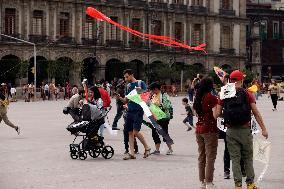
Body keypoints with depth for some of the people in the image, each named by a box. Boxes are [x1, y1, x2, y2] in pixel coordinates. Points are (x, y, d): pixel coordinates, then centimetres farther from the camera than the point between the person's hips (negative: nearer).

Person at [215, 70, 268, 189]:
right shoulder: (246, 94, -4)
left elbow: (217, 113, -3)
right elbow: (256, 113, -5)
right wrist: (263, 129, -1)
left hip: (231, 131, 1)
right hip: (245, 130, -1)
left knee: (235, 159, 7)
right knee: (248, 158, 11)